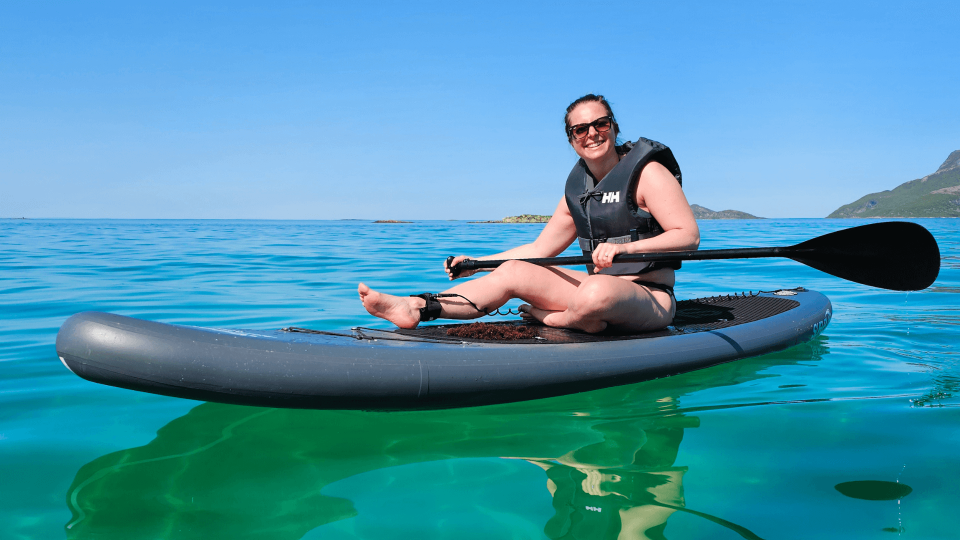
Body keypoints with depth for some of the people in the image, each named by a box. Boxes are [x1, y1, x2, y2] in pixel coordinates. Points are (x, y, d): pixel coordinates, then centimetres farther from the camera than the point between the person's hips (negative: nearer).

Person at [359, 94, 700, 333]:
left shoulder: (647, 172, -8)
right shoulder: (577, 189, 12)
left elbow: (689, 236, -16)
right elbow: (539, 249, 17)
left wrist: (624, 247, -29)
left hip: (651, 298, -6)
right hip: (600, 283, 6)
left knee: (597, 292, -41)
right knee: (513, 271, -10)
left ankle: (546, 319, -9)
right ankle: (415, 308, -21)